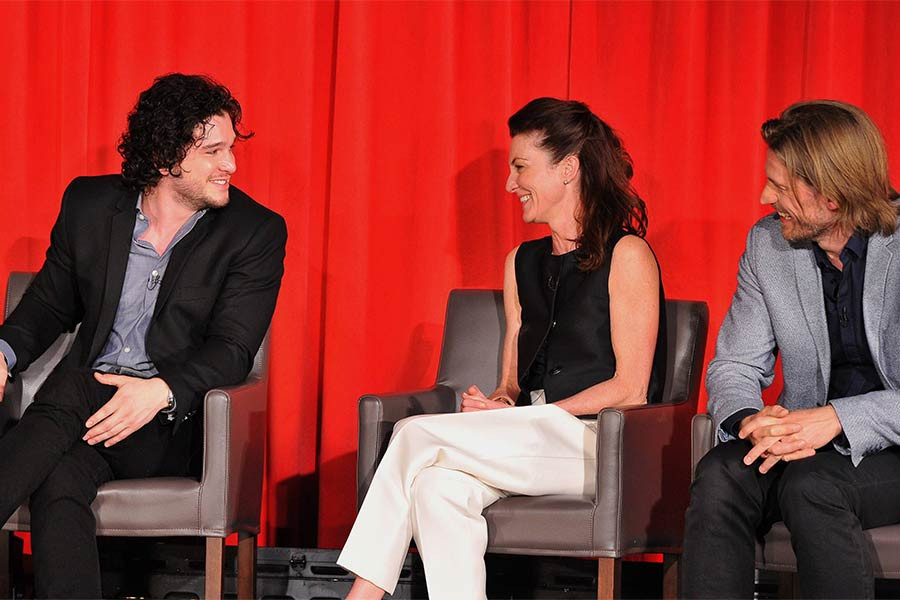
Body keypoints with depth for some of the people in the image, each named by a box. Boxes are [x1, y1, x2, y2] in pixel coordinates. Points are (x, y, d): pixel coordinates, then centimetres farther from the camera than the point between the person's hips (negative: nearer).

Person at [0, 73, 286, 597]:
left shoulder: (255, 232, -2)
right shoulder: (89, 205, 7)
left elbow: (232, 349, -8)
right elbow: (50, 303, 16)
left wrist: (161, 391, -27)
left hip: (172, 422, -3)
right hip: (88, 390, 3)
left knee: (68, 398, -33)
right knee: (59, 481, -32)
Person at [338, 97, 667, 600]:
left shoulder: (626, 256, -1)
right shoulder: (523, 263, 21)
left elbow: (631, 389, -7)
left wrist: (530, 417, -12)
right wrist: (498, 405, -2)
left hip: (597, 442, -6)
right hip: (528, 443, 6)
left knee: (417, 436, -22)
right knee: (438, 487, -29)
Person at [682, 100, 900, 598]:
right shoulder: (768, 244, 6)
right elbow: (734, 367, 8)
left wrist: (838, 418, -27)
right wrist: (749, 421, -15)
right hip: (803, 442, 5)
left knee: (811, 484, -34)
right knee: (719, 476, -26)